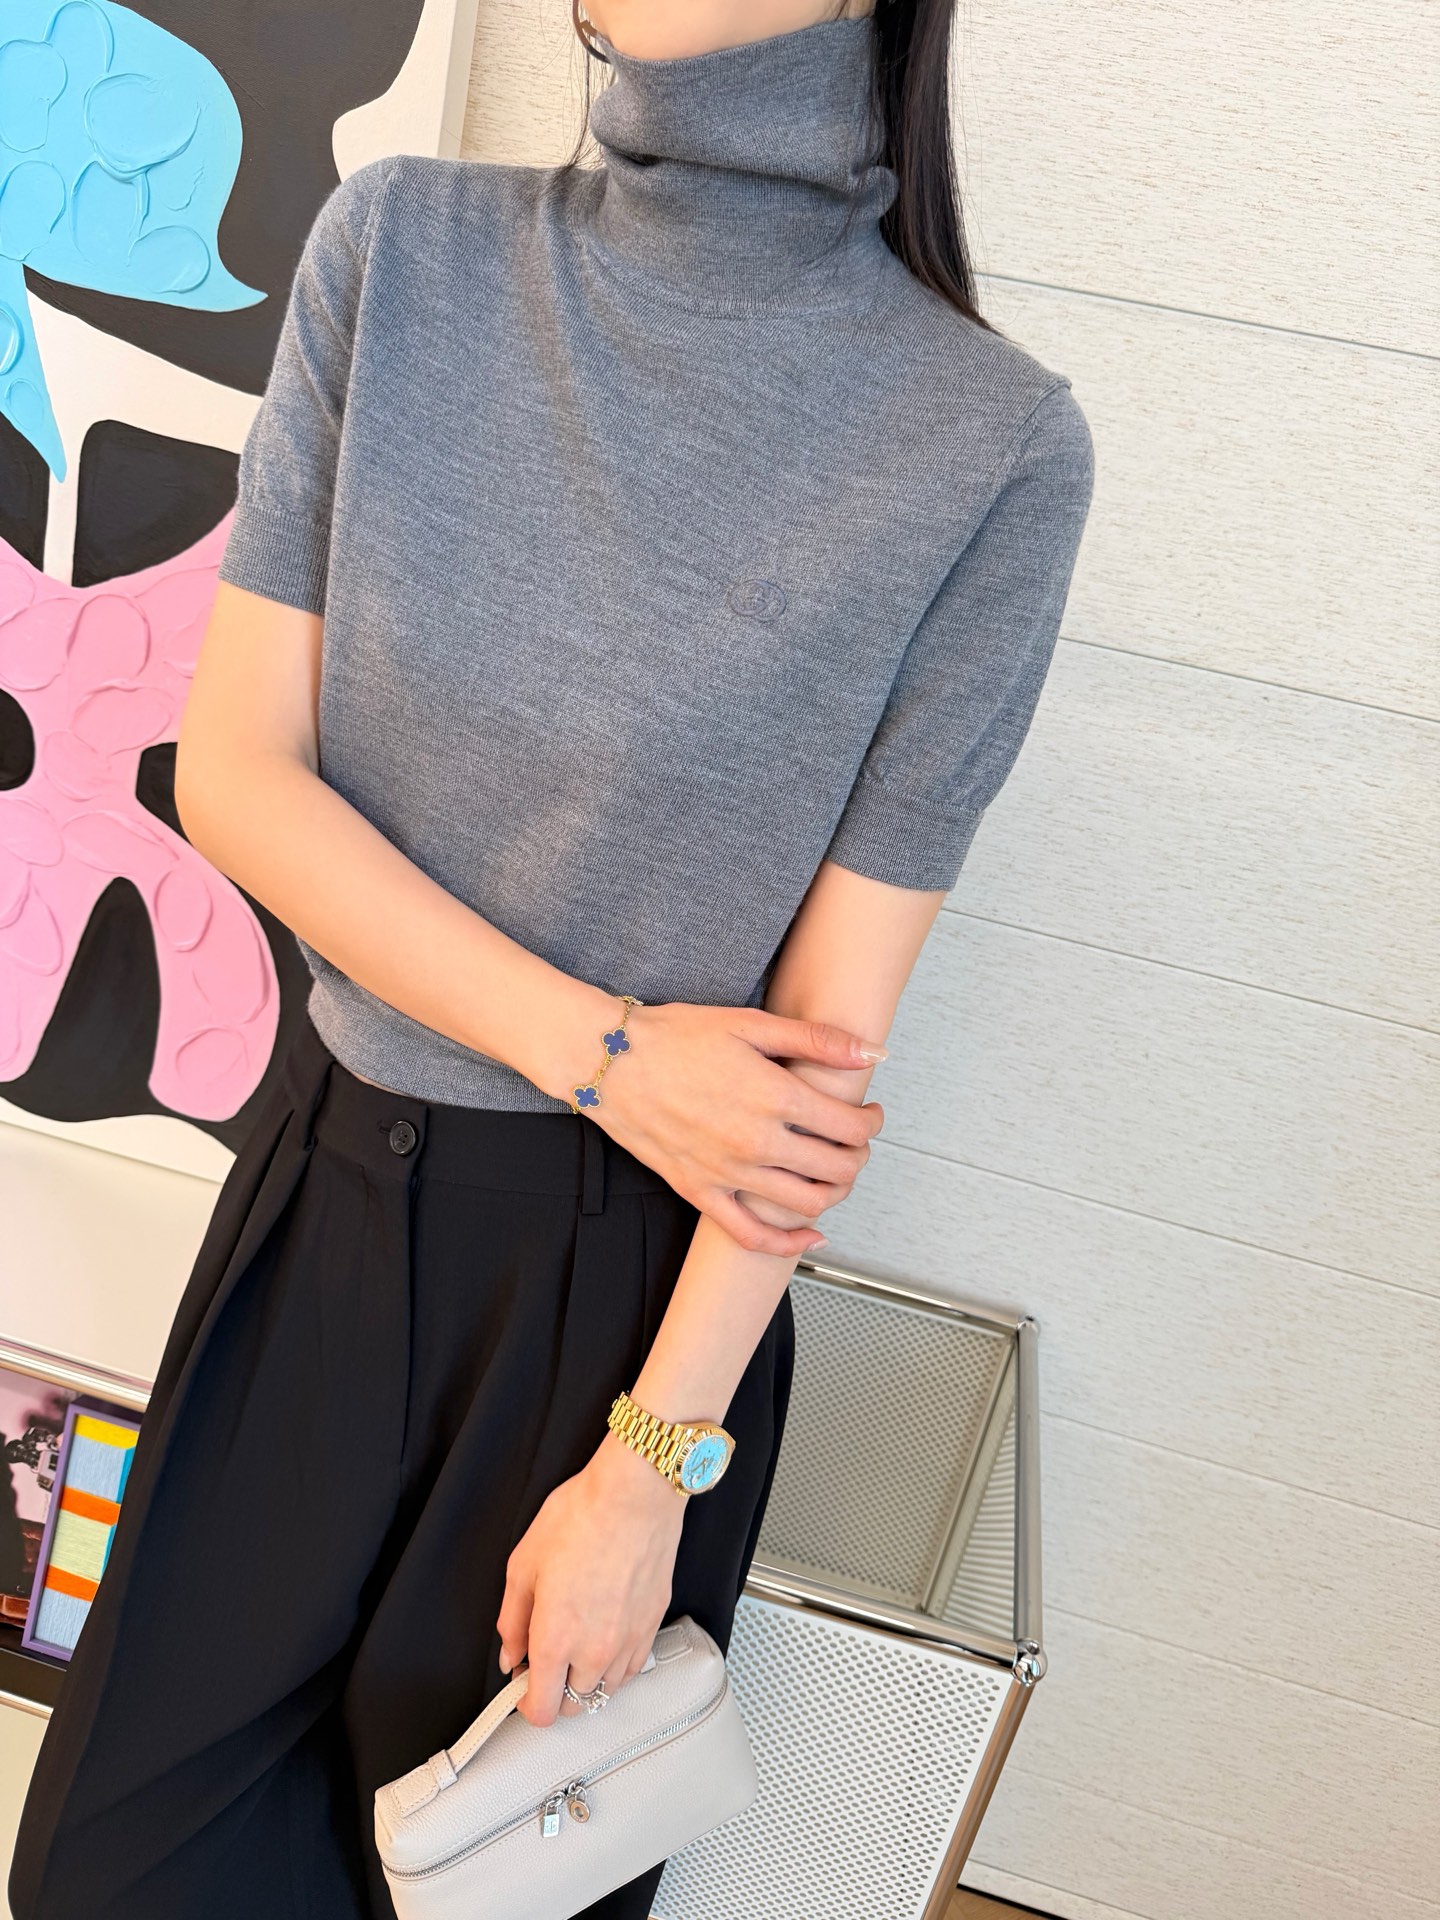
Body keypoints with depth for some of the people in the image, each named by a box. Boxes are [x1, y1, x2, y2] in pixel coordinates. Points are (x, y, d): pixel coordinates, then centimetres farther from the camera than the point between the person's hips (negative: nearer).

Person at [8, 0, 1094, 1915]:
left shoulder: (991, 446, -16)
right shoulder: (401, 250, -6)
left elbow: (835, 1024, -13)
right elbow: (235, 769, -7)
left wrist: (652, 1468, -11)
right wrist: (603, 1049, -17)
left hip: (639, 1257, -3)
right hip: (331, 1179, 4)